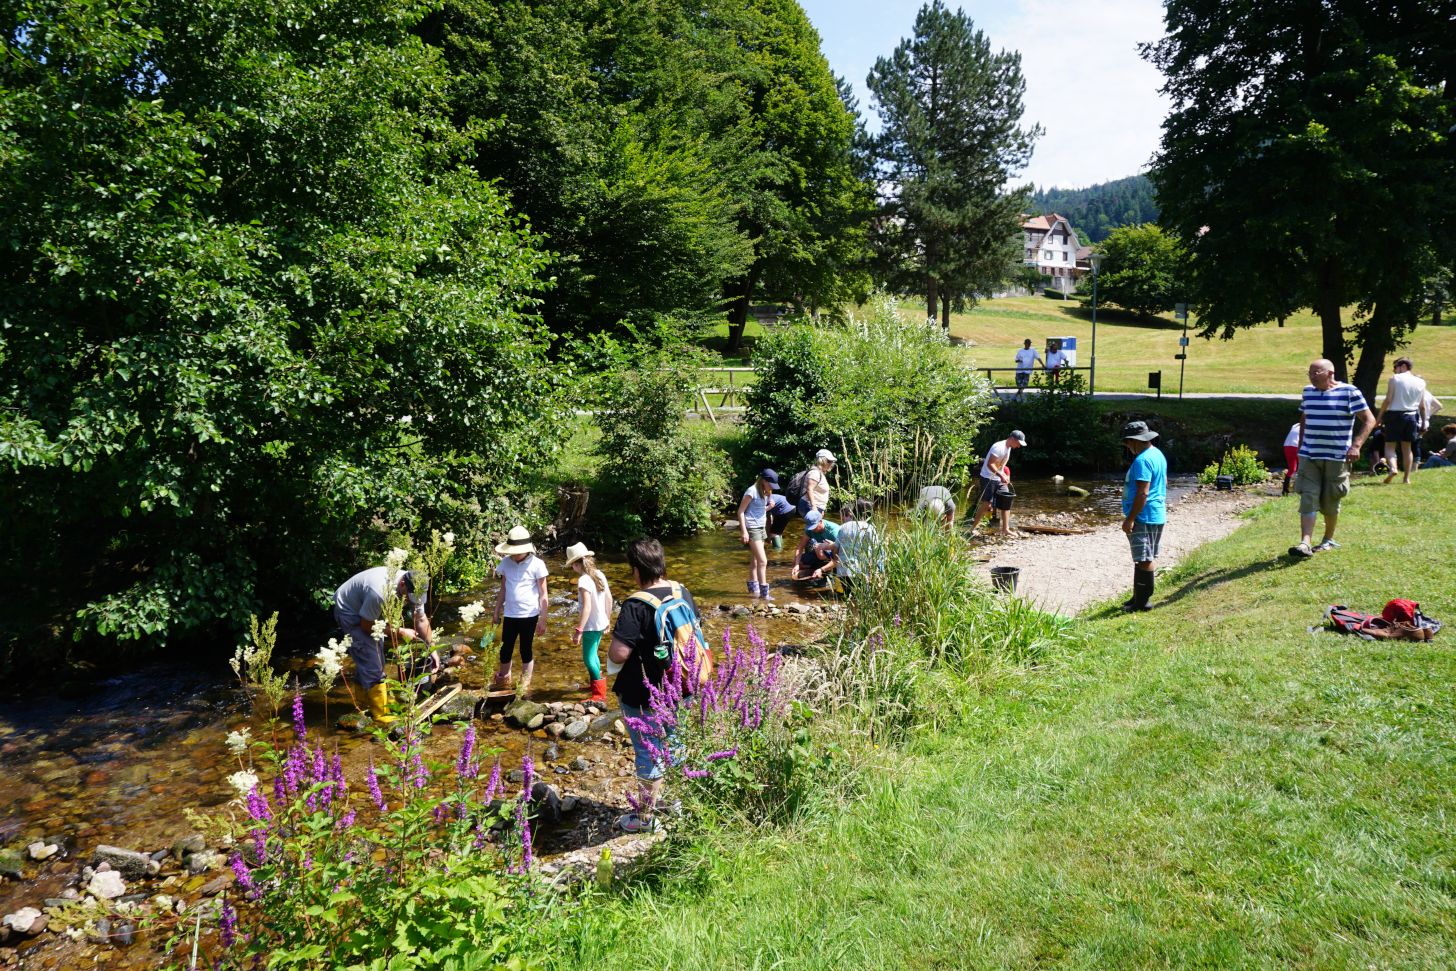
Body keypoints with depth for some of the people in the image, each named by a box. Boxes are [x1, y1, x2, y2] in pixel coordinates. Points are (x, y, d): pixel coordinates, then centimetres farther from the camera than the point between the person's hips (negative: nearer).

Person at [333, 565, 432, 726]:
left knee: (375, 656, 18)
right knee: (372, 665, -10)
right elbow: (366, 626, -25)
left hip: (368, 612, 8)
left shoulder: (413, 587, -18)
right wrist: (400, 631, -22)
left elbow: (421, 619, -6)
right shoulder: (380, 592, -40)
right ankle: (382, 716, -4)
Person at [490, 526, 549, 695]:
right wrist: (496, 613, 14)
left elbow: (543, 595, -7)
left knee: (526, 650, 9)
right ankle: (503, 680, 34)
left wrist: (543, 620, -7)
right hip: (509, 614, 4)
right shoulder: (506, 563, -1)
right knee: (506, 648, 14)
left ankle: (525, 686, 22)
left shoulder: (536, 564, -12)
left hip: (529, 615, -4)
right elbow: (503, 590, 12)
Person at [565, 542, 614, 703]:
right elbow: (609, 599, 9)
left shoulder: (584, 580, -21)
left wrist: (578, 630, -22)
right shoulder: (599, 574, 2)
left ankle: (599, 694, 8)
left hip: (591, 626, -8)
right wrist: (607, 620, 21)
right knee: (592, 654, 25)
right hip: (601, 623, 8)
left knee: (588, 658, 3)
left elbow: (587, 607, -26)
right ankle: (597, 681, 41)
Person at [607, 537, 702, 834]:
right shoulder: (683, 593, -4)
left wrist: (612, 649, -9)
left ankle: (645, 817, 25)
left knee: (648, 754, 9)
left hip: (643, 696, -7)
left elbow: (618, 654, -31)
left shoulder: (636, 606, -27)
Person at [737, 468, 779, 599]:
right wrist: (744, 531, -18)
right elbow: (740, 511, -15)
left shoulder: (765, 493, 10)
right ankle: (764, 592, -7)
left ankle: (753, 589, 21)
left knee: (755, 561, 13)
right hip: (752, 528, -8)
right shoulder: (752, 491, -15)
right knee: (762, 561, -11)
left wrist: (769, 507, 4)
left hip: (761, 528, 8)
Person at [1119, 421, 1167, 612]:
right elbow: (1164, 483, 23)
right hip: (1157, 515, 11)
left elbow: (1143, 493, -24)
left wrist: (1130, 519, -21)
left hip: (1144, 518, -11)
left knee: (1144, 560, -5)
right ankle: (1139, 597, 24)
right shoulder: (1158, 454, 13)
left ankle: (1142, 601, 0)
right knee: (1148, 559, 15)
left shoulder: (1142, 460, -20)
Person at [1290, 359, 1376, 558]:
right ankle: (1305, 543, -14)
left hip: (1336, 457, -4)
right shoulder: (1308, 392, 10)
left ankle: (1329, 540, 24)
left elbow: (1369, 420, -6)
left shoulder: (1349, 393, -6)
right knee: (1308, 499, -7)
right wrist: (1300, 446, 18)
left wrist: (1356, 445, -16)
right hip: (1308, 456, 4)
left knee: (1330, 502, 6)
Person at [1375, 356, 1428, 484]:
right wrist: (1423, 422, 17)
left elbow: (1388, 400, -10)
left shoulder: (1394, 379, -6)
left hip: (1395, 415, -4)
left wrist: (1379, 416, -4)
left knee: (1390, 445, 0)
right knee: (1407, 447, 12)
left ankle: (1392, 468, -26)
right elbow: (1422, 405, 9)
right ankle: (1406, 478, 13)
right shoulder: (1420, 382, 7)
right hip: (1412, 416, 4)